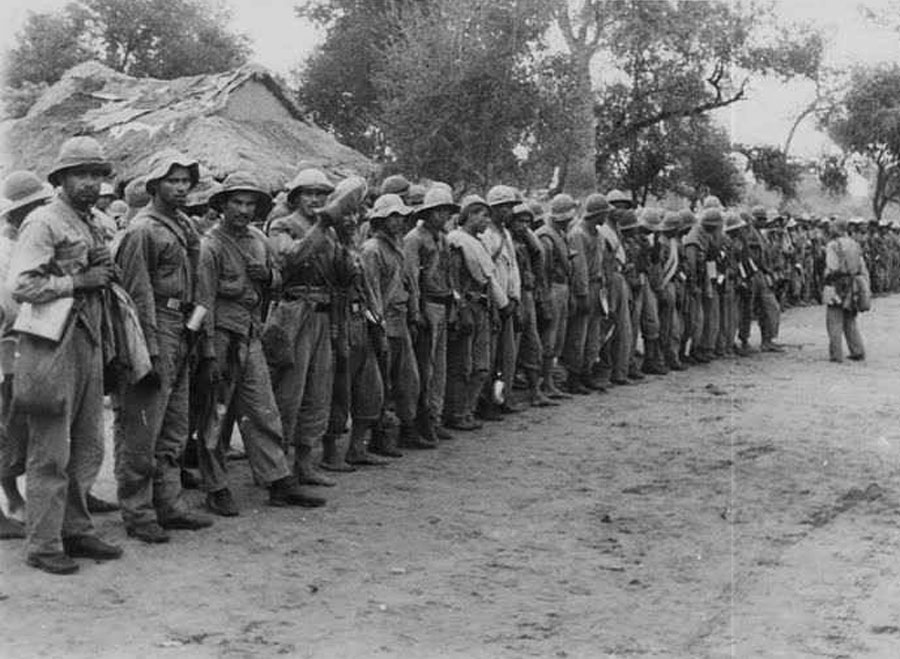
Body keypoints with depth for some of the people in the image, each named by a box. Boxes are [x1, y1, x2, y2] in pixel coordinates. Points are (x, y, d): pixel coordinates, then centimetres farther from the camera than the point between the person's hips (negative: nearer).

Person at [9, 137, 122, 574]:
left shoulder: (91, 224, 17)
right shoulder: (43, 223, -9)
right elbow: (22, 285, -19)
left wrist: (103, 272, 6)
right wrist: (79, 281, -16)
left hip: (88, 340, 9)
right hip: (53, 343, -9)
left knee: (88, 447, 13)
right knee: (50, 452, -4)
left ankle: (75, 529, 25)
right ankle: (43, 545, 4)